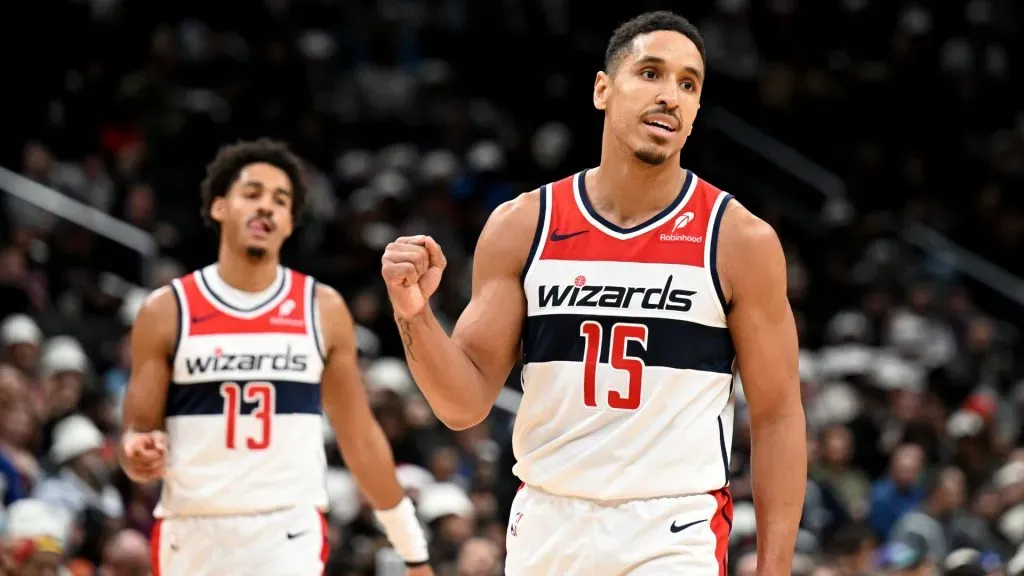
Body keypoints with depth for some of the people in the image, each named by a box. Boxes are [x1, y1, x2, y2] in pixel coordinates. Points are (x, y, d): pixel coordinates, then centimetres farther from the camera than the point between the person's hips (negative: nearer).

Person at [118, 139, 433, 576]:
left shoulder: (322, 310, 4)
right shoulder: (166, 311, 1)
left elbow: (361, 437, 11)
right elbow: (138, 434, 3)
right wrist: (139, 455, -23)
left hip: (289, 534, -1)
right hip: (193, 534, 1)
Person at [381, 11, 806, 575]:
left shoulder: (741, 240, -4)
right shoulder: (521, 226, 1)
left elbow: (777, 416, -1)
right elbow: (466, 404, 1)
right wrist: (413, 314, -18)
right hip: (545, 528, 3)